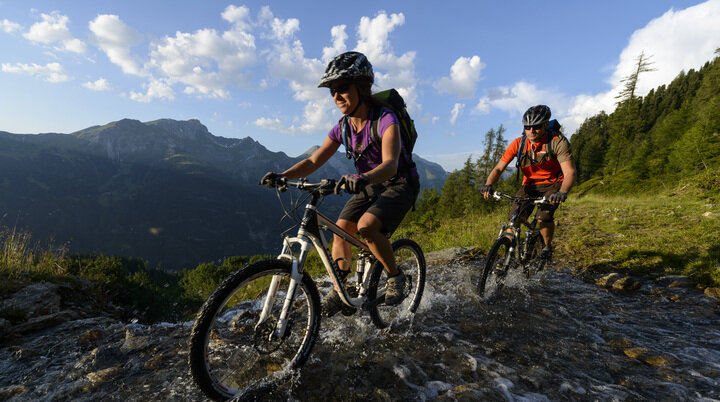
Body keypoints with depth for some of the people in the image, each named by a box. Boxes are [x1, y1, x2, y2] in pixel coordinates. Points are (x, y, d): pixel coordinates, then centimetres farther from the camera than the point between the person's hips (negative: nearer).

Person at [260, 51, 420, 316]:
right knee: (341, 229, -7)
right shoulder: (342, 127, -4)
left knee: (366, 226, -28)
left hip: (400, 184, -6)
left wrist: (363, 178, -60)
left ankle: (395, 277, -2)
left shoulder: (385, 120, -24)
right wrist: (282, 176, -23)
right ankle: (339, 290, 8)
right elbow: (314, 160, -7)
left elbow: (390, 164, -39)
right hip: (370, 186, 6)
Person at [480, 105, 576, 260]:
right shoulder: (518, 144, -12)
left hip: (553, 185, -2)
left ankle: (548, 247, 6)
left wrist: (562, 192, -46)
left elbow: (570, 172, -26)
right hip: (530, 185, 2)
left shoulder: (558, 141, -19)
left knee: (543, 217, -25)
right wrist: (488, 185, -33)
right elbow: (499, 168, -12)